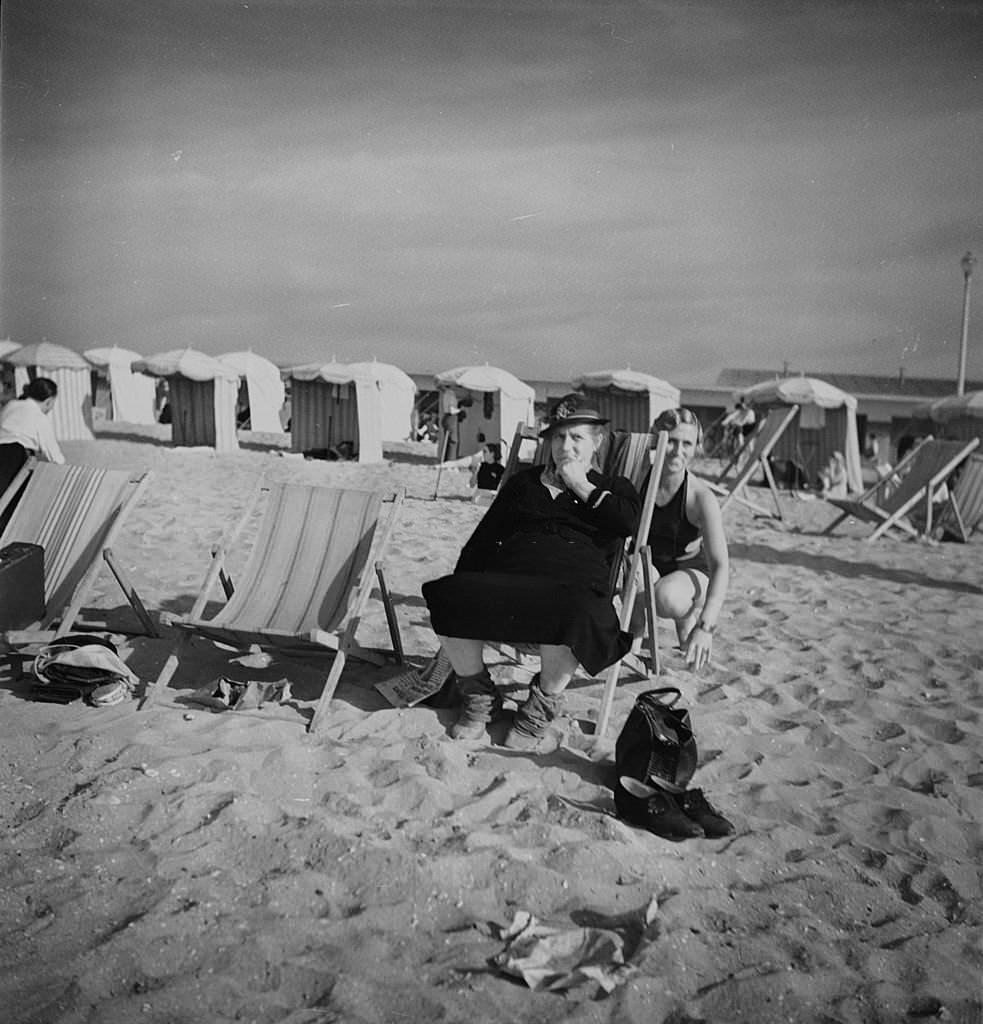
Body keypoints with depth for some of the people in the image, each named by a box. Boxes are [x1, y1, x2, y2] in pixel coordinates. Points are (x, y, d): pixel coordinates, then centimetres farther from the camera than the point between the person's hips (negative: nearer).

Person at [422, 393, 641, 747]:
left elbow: (627, 521, -1)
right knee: (449, 596, -30)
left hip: (573, 581, -2)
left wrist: (582, 486, 8)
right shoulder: (523, 482, 31)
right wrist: (462, 584, 9)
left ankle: (543, 705, -9)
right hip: (506, 574, 3)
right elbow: (483, 536, 24)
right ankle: (478, 695, -3)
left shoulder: (613, 488, 24)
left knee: (572, 614, -41)